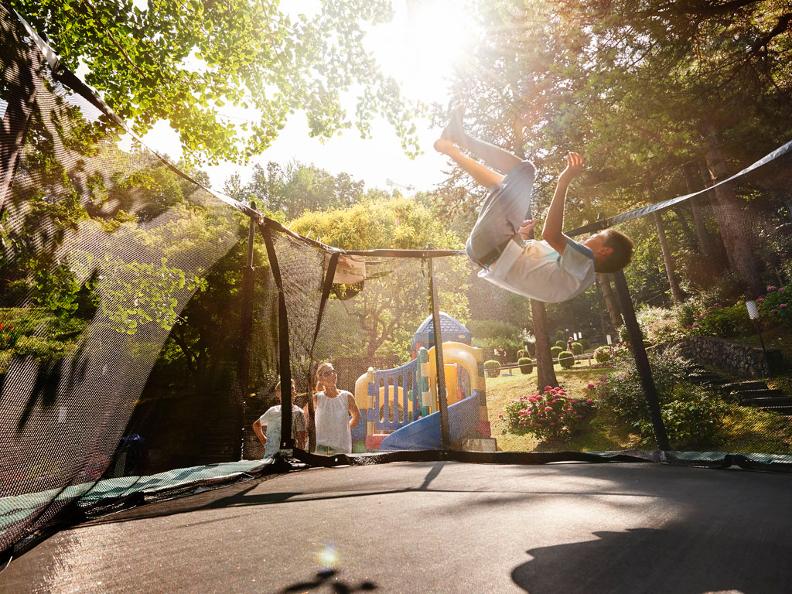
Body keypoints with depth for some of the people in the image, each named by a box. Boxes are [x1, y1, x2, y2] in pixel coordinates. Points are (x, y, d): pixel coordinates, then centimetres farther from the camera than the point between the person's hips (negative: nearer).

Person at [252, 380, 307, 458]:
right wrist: (263, 440, 18)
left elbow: (301, 439, -6)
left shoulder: (297, 412, -4)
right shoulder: (272, 411, 10)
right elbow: (256, 424, 27)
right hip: (269, 456, 4)